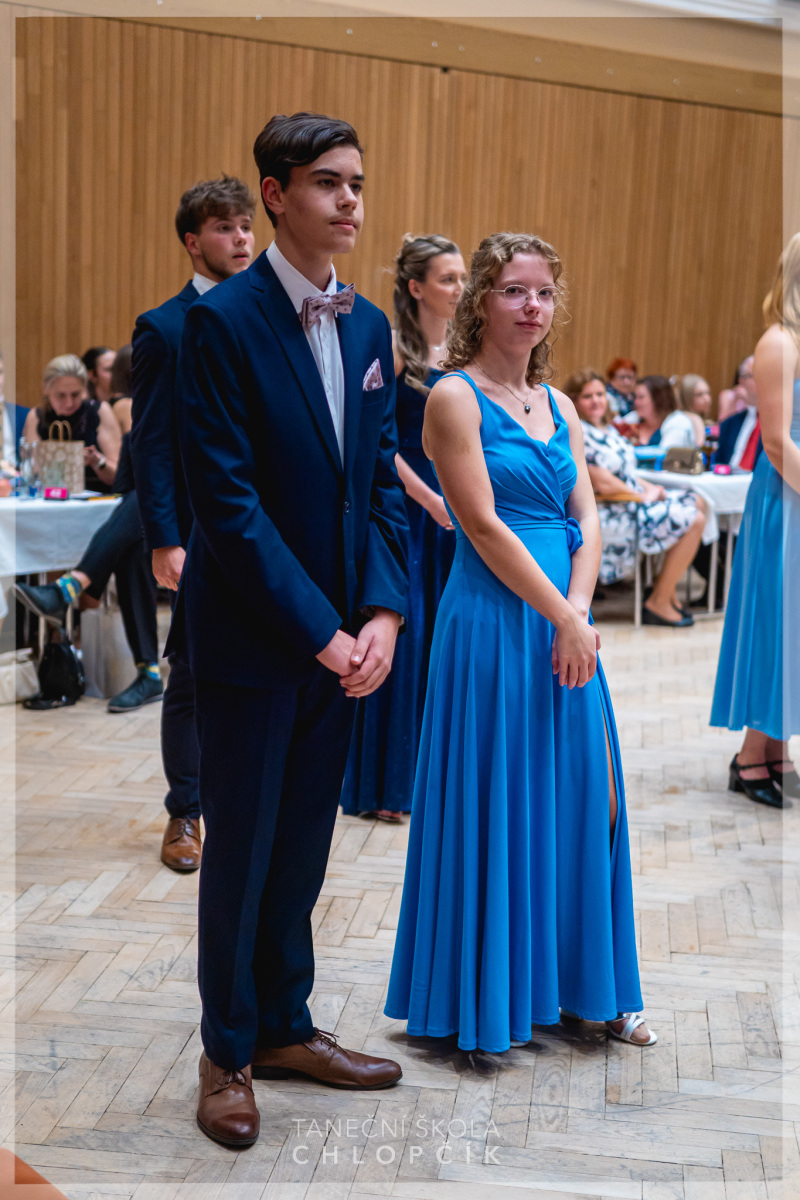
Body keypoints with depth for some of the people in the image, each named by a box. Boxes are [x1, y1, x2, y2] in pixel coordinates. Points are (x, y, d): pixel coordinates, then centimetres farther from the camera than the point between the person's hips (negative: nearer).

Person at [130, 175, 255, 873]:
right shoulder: (163, 329, -4)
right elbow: (150, 444, -7)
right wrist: (164, 542, -15)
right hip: (202, 535, -4)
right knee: (193, 678, 5)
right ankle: (185, 814, 19)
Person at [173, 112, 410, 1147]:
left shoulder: (369, 326, 9)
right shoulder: (221, 322, -12)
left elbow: (381, 478, 9)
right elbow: (227, 498, -17)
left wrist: (382, 612, -4)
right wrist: (317, 628, -17)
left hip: (340, 638, 6)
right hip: (249, 636, -6)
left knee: (304, 845, 16)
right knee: (240, 850, 7)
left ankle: (284, 1028, 33)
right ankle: (227, 1054, 25)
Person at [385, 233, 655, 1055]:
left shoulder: (558, 407, 14)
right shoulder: (455, 398, -8)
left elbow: (587, 521, 8)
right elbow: (484, 527, -14)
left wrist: (578, 613, -8)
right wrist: (561, 619, -13)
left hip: (565, 624, 7)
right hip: (492, 624, -7)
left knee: (584, 801, 11)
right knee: (495, 805, 2)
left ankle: (581, 987, 27)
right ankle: (481, 1002, 18)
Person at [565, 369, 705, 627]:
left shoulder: (607, 429, 13)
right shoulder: (578, 435, -19)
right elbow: (602, 483, -22)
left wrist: (650, 488, 1)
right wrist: (643, 496, -12)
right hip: (605, 516, -11)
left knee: (695, 502, 14)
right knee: (694, 521, -15)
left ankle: (668, 590, 11)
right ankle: (658, 604, -8)